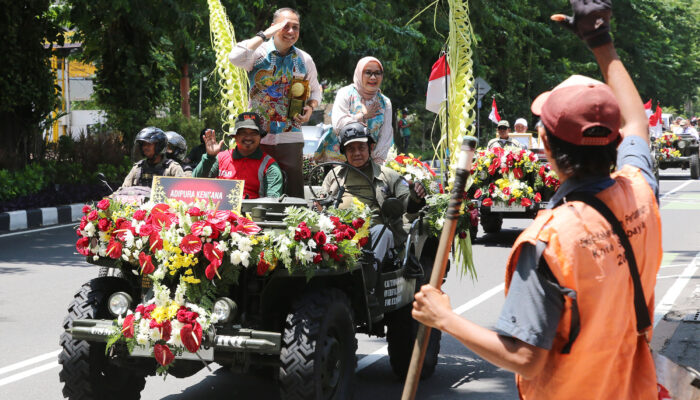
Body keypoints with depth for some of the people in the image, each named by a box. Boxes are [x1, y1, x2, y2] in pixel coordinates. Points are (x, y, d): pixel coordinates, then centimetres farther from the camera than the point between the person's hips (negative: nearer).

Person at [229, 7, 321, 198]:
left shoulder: (304, 60, 9)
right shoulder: (259, 53, -2)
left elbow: (315, 90, 22)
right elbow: (235, 58, -24)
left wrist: (310, 107, 0)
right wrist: (264, 35, -19)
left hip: (290, 137, 2)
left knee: (294, 183, 0)